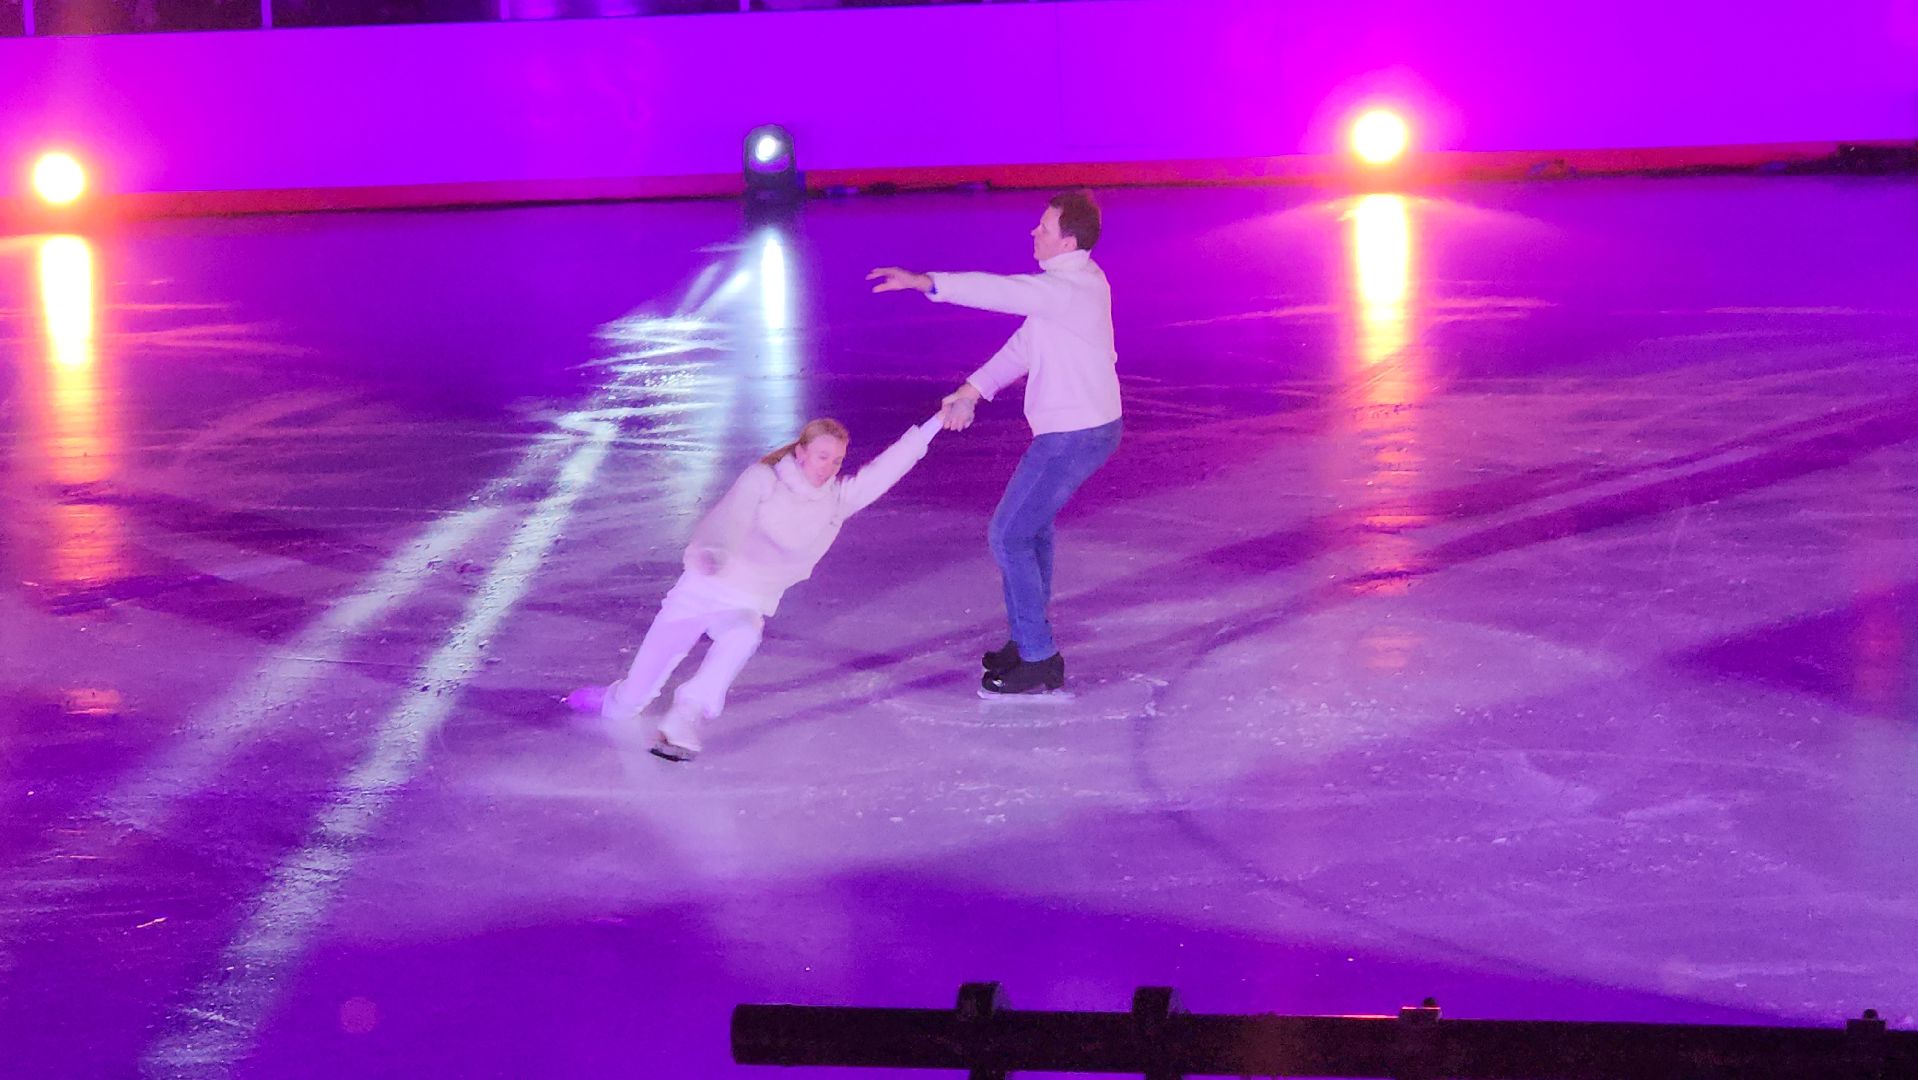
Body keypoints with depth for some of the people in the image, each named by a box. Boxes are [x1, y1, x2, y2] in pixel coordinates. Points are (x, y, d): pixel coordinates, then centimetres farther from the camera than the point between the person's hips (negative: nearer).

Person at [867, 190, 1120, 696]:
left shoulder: (1071, 289, -26)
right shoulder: (1071, 280, 8)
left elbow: (1003, 291, -40)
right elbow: (1026, 345, 11)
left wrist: (926, 283, -47)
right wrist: (973, 390, 4)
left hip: (1072, 437, -11)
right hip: (1086, 426, 11)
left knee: (1009, 536, -3)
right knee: (1032, 523, 24)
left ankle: (1038, 659, 4)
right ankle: (1030, 641, 35)